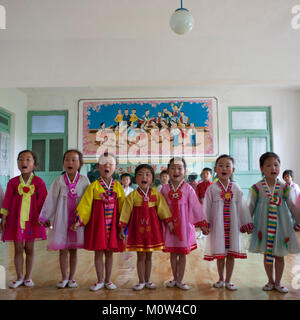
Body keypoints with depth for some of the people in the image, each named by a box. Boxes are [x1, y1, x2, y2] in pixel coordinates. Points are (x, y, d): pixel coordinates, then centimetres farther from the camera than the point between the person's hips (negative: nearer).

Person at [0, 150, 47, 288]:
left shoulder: (39, 182, -3)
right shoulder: (13, 182, 0)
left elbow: (42, 202, -1)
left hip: (32, 219, -1)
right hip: (16, 219, 1)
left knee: (29, 248, 8)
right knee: (18, 248, 8)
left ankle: (28, 277, 22)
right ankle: (19, 277, 22)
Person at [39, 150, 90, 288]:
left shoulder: (84, 181, -4)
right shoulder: (59, 181, -2)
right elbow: (50, 200, 2)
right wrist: (44, 217, 4)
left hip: (77, 219, 0)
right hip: (62, 219, 1)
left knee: (74, 250, 10)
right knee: (63, 250, 8)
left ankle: (72, 278, 24)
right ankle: (64, 278, 24)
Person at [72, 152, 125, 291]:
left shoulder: (117, 186, 2)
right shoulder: (93, 186, -4)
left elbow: (123, 206, 5)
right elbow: (85, 204, -7)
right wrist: (79, 220, -15)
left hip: (112, 225, 2)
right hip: (97, 224, -1)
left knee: (109, 253, 11)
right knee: (98, 252, 8)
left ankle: (108, 280, 27)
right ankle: (100, 281, 24)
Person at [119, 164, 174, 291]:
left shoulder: (156, 194, -2)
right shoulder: (132, 195, -7)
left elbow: (163, 209, 0)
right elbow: (126, 212, -3)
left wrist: (169, 222, -3)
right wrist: (122, 228, -3)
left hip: (152, 227, 2)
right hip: (138, 228, -1)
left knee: (149, 256, 13)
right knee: (141, 256, 6)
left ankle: (147, 280, 28)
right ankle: (141, 281, 22)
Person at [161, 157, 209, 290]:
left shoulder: (188, 189, -7)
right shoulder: (164, 189, -1)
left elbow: (195, 206, -6)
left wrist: (202, 224, -6)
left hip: (184, 224, -1)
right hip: (169, 225, 2)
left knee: (183, 253, 7)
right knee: (173, 253, 12)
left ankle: (180, 280, 22)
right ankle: (174, 278, 29)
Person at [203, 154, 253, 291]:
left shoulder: (236, 188, 2)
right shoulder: (212, 188, -3)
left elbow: (242, 207, 7)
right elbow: (206, 207, -1)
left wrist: (247, 224, 7)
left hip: (233, 226, 2)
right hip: (217, 226, -1)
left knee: (231, 254, 8)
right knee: (220, 254, 9)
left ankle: (228, 280, 24)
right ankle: (221, 279, 28)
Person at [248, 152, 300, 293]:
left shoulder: (285, 188, -2)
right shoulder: (256, 188, -6)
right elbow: (250, 207, -2)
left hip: (280, 225, 1)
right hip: (264, 226, -1)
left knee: (279, 255, 10)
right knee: (267, 254, 10)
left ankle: (278, 282, 28)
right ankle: (270, 281, 29)